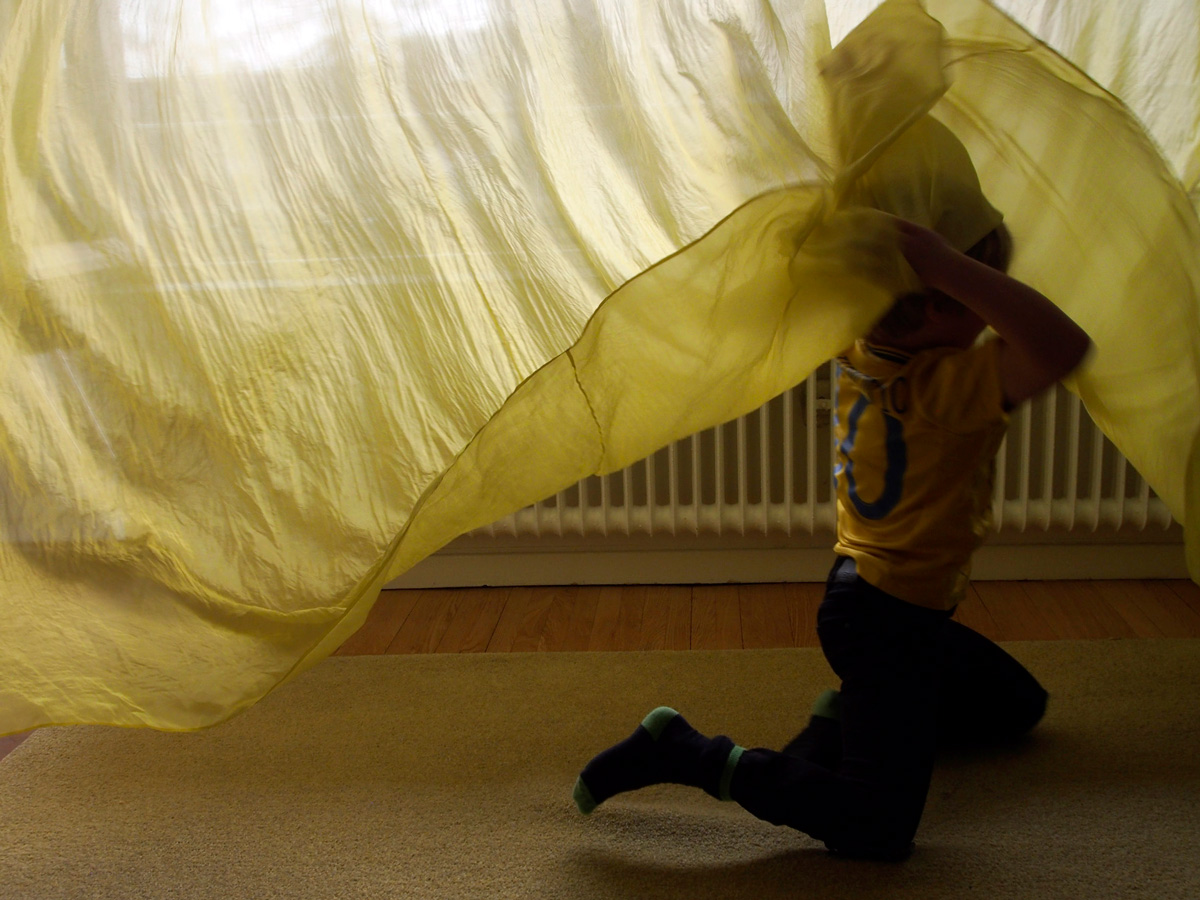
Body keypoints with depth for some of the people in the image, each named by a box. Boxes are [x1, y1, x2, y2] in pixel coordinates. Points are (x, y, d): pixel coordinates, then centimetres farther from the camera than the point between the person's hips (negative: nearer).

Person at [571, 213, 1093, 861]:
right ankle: (682, 753, -9)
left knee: (1017, 706, 29)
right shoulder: (947, 383, -28)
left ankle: (850, 715, 20)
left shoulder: (860, 350, -4)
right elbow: (1062, 347, -44)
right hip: (881, 621, -10)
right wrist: (946, 265, -42)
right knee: (878, 830, -13)